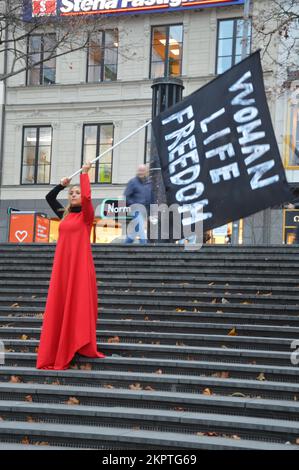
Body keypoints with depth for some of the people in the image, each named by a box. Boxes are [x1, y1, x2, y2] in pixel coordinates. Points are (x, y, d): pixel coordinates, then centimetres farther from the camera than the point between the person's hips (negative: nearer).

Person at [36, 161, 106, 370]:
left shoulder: (87, 215, -1)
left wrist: (85, 173, -11)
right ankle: (57, 352, 8)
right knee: (59, 307, 4)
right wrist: (62, 185, 14)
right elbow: (49, 197, 23)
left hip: (80, 264, -5)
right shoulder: (65, 214, 15)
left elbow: (87, 197, -19)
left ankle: (78, 346, 0)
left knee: (78, 305, -4)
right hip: (62, 264, 6)